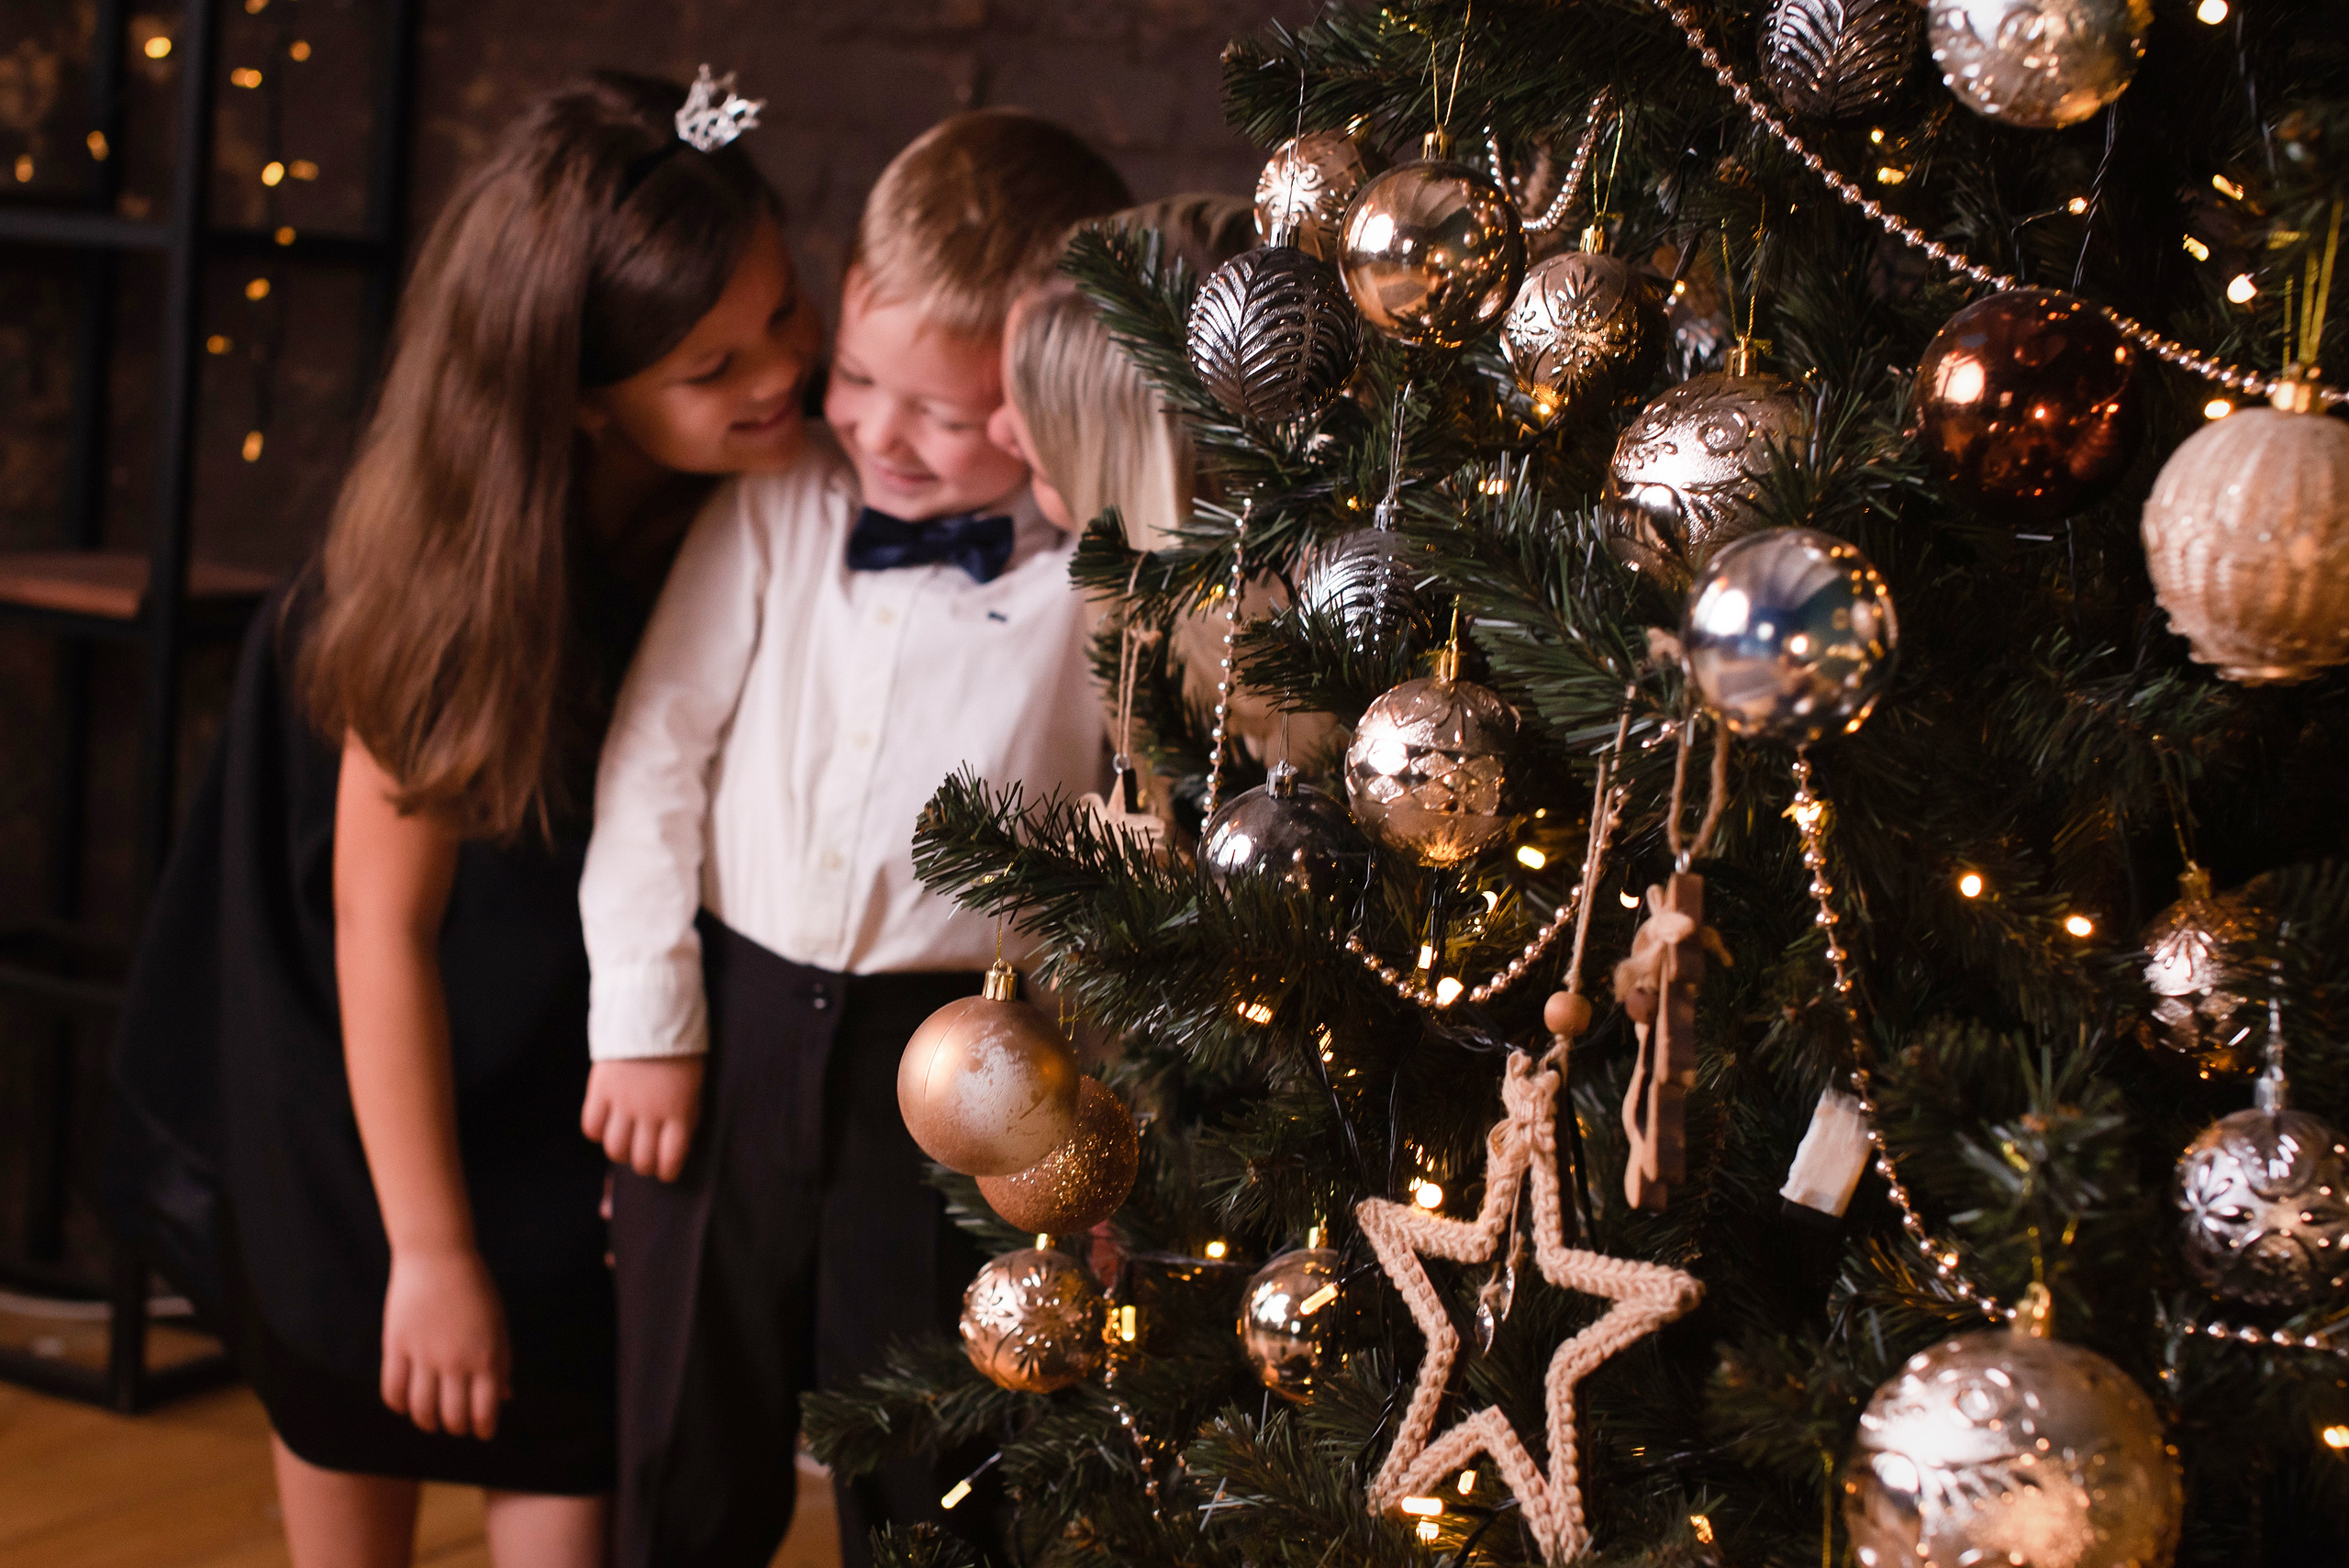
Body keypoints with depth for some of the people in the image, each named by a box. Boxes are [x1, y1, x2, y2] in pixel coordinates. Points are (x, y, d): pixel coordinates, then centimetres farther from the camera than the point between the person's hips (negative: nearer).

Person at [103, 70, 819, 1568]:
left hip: (599, 1009, 3)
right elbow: (385, 923, -27)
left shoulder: (784, 467, -23)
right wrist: (429, 1247, -20)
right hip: (374, 1034, -3)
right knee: (360, 1393, 18)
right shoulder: (460, 566, -34)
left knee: (570, 1442, 3)